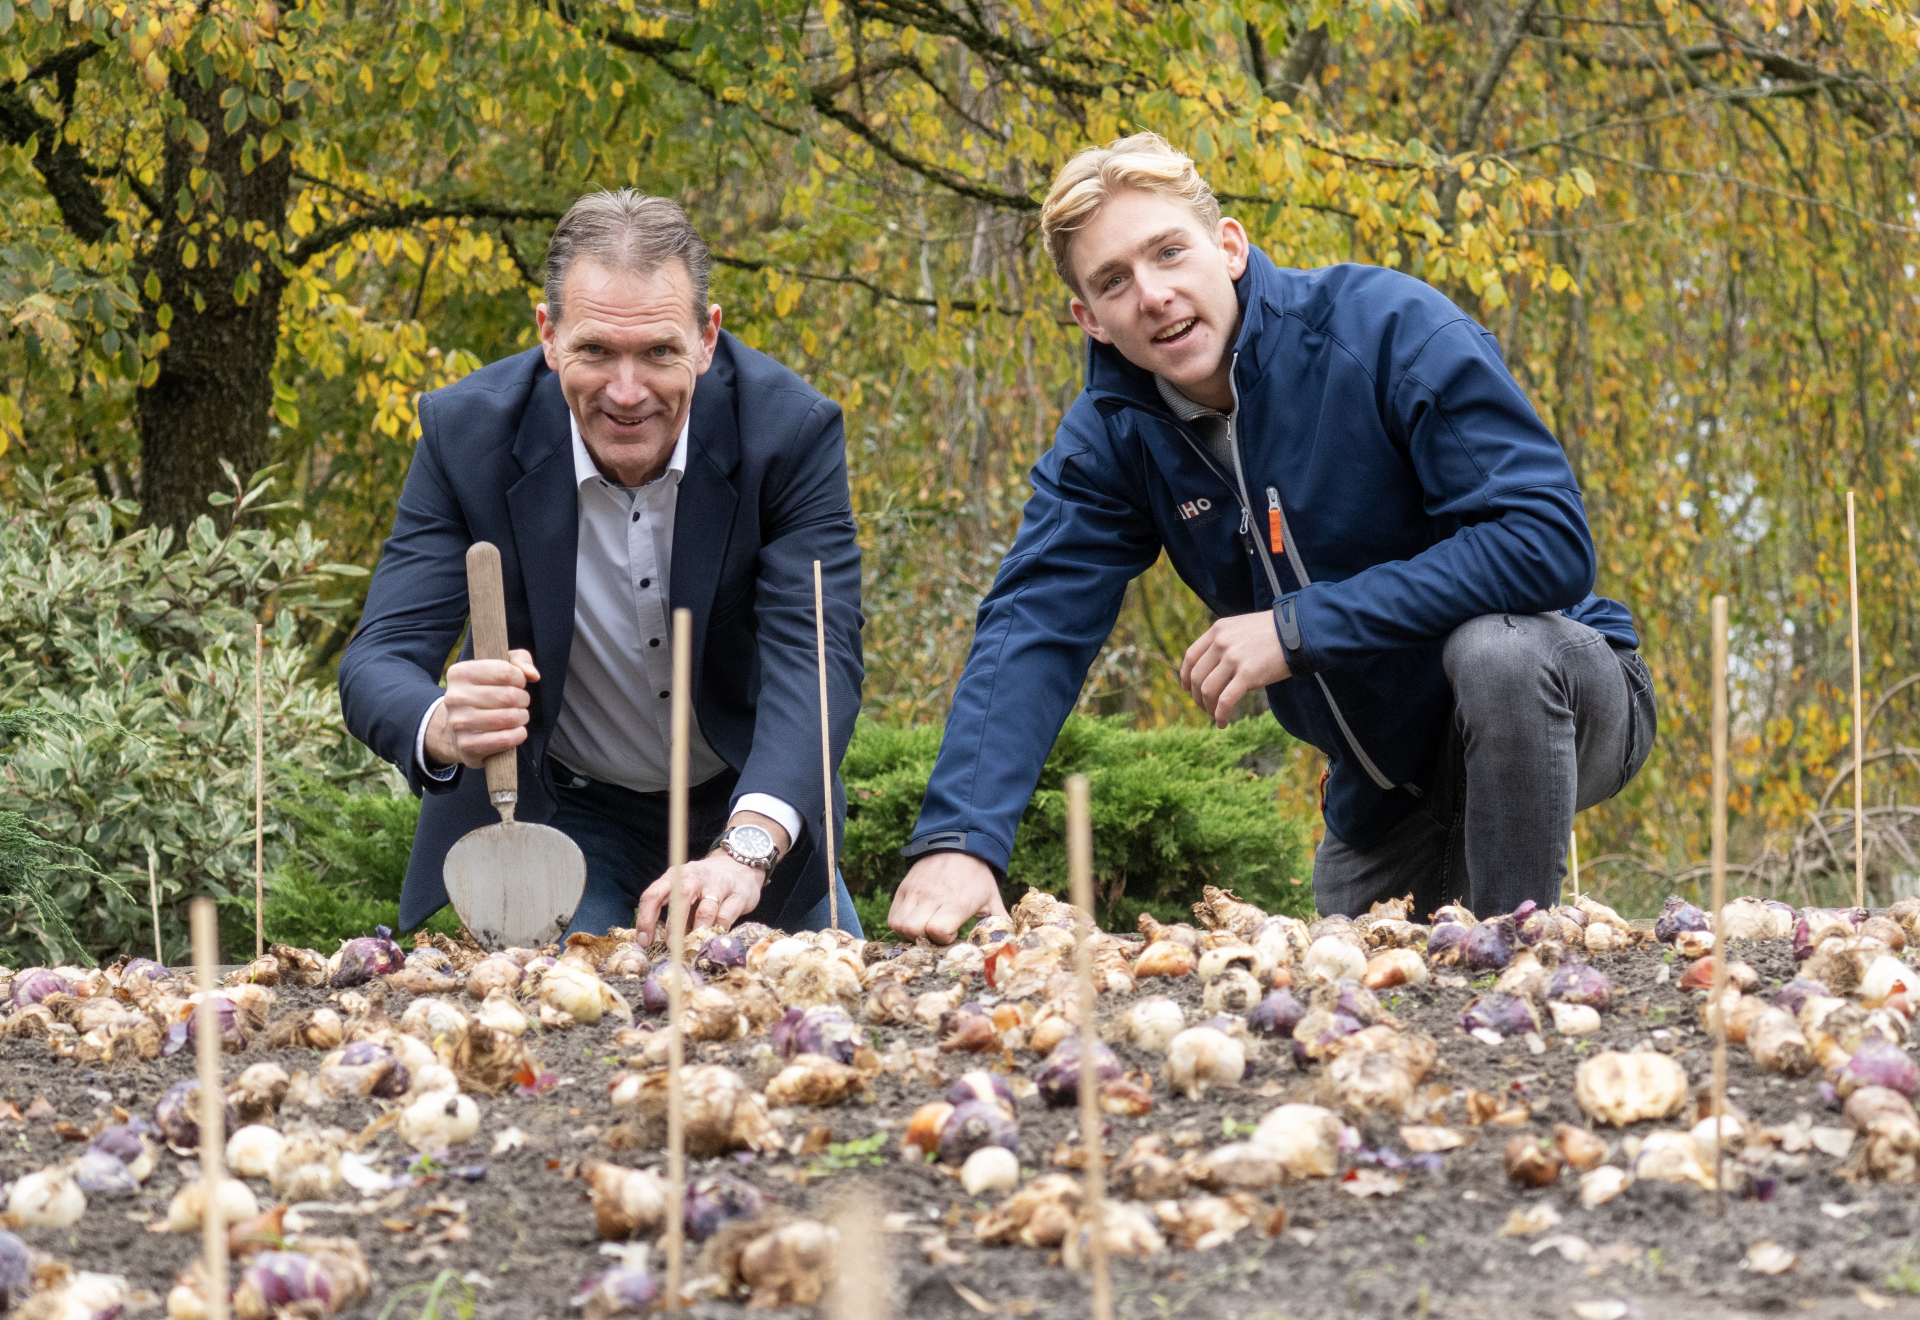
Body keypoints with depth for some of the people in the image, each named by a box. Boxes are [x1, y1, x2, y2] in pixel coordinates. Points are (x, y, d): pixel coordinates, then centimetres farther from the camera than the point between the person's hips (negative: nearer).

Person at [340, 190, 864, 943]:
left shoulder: (790, 430, -23)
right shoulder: (467, 432, -21)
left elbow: (816, 655, -32)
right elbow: (379, 661, -25)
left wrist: (747, 848, -51)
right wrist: (443, 728, -51)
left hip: (752, 805, 1)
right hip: (553, 815, -1)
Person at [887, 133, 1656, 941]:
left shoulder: (1391, 329, -24)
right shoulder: (1112, 434, -6)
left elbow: (1547, 542, -32)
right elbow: (1033, 625, -16)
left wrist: (1298, 629, -31)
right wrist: (958, 838, -34)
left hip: (1551, 696, -6)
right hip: (1384, 784, 6)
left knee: (1495, 648, -37)